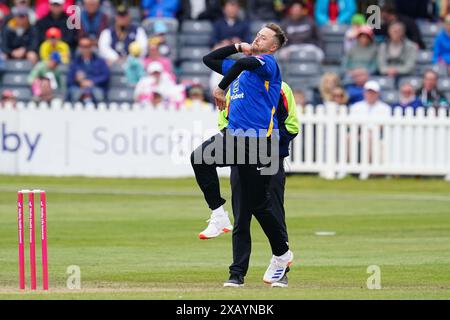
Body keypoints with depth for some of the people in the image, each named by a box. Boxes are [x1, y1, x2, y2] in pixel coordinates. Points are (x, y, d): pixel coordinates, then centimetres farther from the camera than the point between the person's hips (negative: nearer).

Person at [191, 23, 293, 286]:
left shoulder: (268, 63, -1)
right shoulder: (239, 65, 24)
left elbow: (245, 64, -22)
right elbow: (209, 59, 32)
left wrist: (221, 88, -14)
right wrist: (237, 46, 24)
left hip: (259, 141, -7)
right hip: (234, 136, 7)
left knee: (258, 204, -3)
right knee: (200, 158, -22)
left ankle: (282, 255, 14)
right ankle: (219, 216, -15)